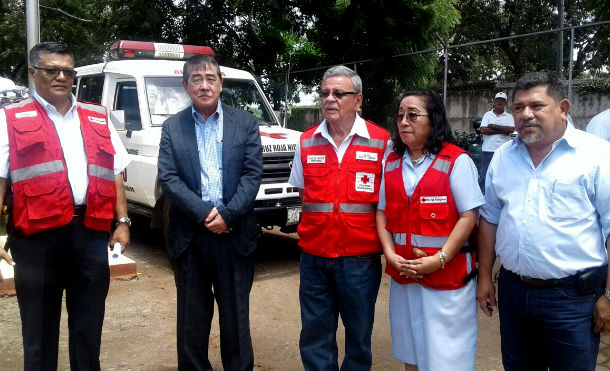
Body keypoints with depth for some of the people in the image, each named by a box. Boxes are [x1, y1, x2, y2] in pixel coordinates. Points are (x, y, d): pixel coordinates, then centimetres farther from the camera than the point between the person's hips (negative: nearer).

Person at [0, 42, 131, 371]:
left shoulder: (97, 118, 14)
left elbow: (114, 173, 14)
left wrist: (122, 222, 6)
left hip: (91, 233, 3)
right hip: (38, 235, -3)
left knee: (89, 325, 13)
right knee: (40, 328, 10)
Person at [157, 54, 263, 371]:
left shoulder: (245, 123, 4)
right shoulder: (172, 127, 5)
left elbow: (252, 174, -4)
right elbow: (167, 179, -5)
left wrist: (227, 214, -14)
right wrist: (205, 213, -15)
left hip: (235, 235, 0)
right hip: (189, 236, 1)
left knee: (236, 315, 10)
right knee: (192, 315, 12)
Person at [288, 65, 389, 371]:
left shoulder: (381, 142, -3)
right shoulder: (306, 141, 6)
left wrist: (386, 244, -4)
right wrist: (317, 220, 7)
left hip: (360, 258, -3)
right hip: (314, 255, 3)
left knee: (359, 333, 12)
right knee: (314, 334, 13)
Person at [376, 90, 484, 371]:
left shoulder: (457, 161, -7)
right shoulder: (391, 163, 10)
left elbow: (469, 216, -10)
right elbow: (382, 213, 10)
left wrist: (440, 259, -17)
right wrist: (390, 254, -5)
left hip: (448, 275, -5)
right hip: (403, 274, 5)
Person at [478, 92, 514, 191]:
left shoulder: (509, 116, 9)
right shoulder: (487, 115, 8)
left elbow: (511, 129, -9)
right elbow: (483, 130, -7)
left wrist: (494, 126, -10)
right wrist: (502, 131, -9)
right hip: (488, 149, -1)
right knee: (484, 174, 1)